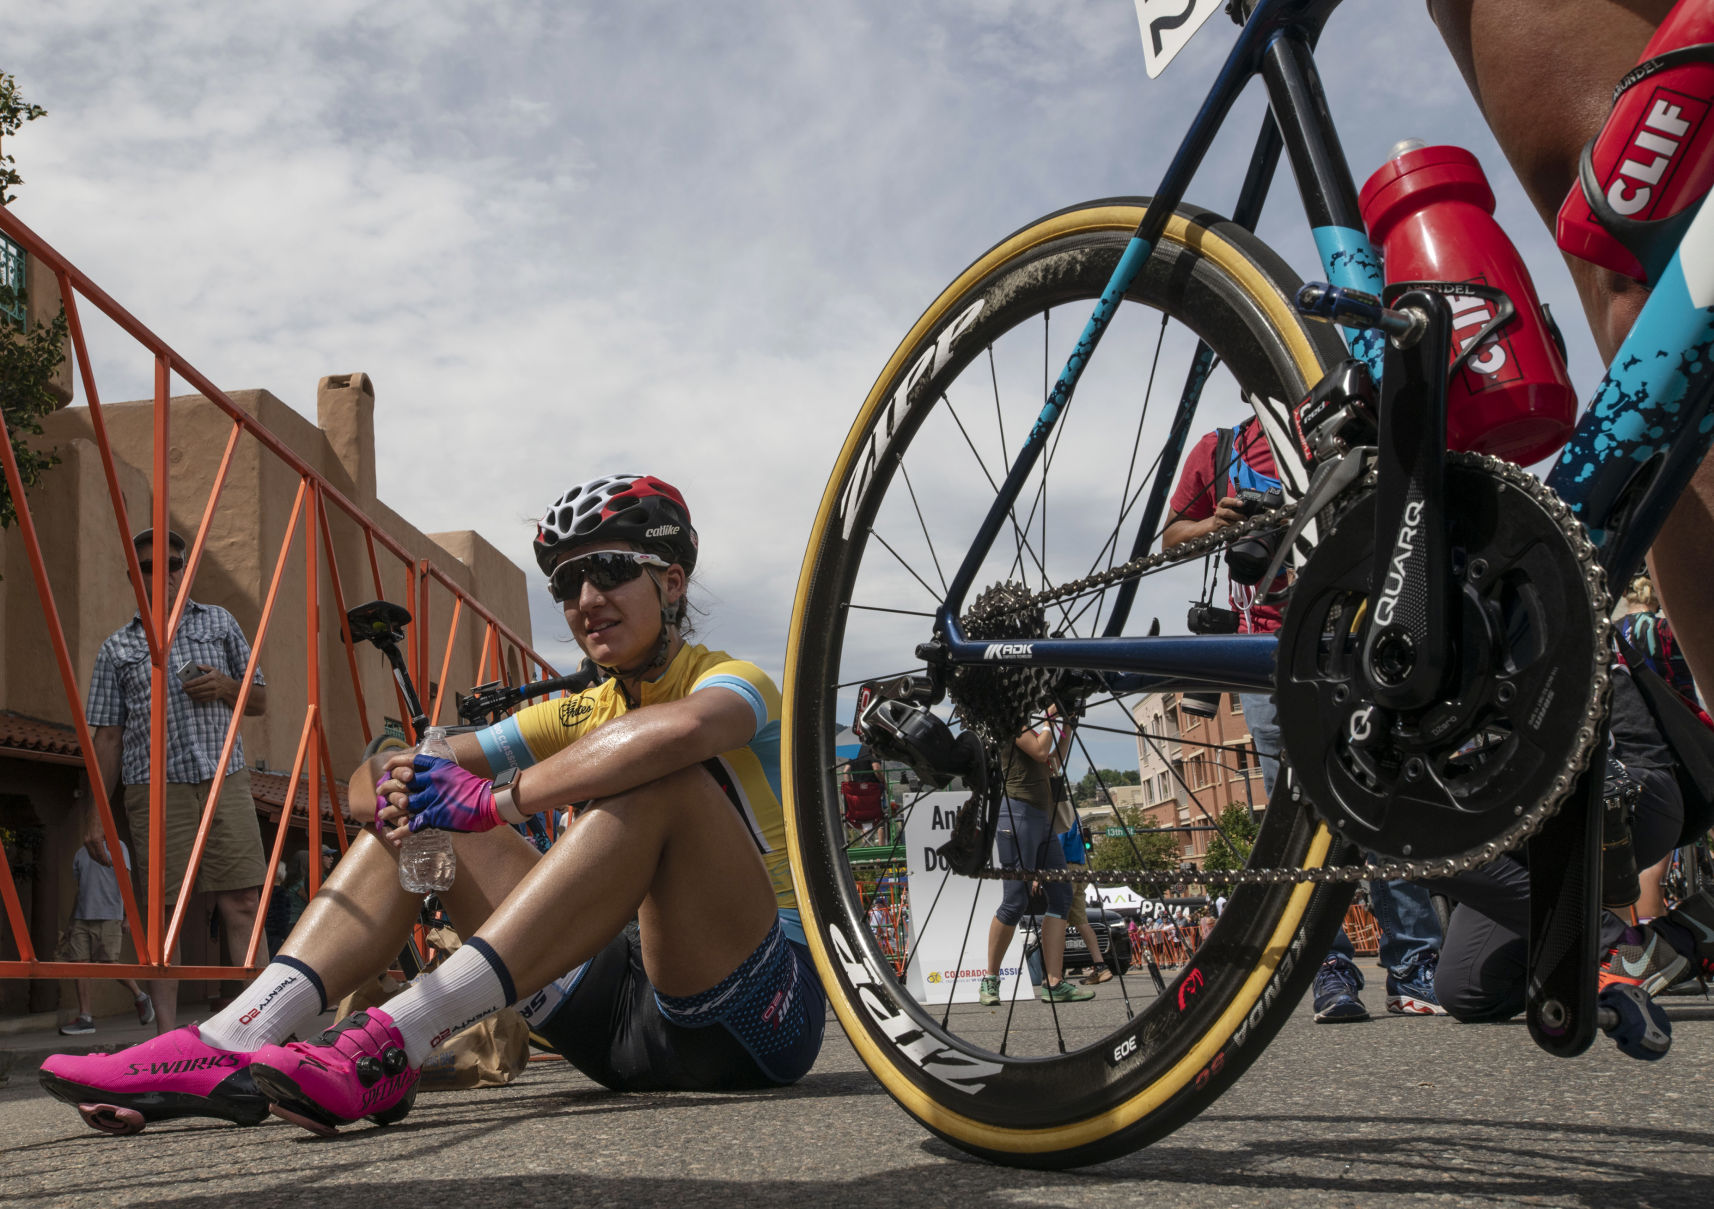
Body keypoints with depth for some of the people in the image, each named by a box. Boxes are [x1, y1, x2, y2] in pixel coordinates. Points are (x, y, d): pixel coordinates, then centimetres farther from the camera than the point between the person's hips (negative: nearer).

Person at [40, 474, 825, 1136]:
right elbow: (367, 781, 6)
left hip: (759, 1018, -6)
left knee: (666, 777, -32)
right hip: (621, 1021, 6)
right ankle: (230, 1045, -20)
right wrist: (397, 786, -18)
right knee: (419, 808, -1)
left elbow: (683, 727, -34)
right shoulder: (579, 716, 15)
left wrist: (500, 797, -28)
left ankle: (393, 1045, -39)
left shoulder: (736, 684, -4)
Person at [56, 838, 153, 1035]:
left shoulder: (117, 848, 2)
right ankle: (85, 1017, -3)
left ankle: (140, 997, 14)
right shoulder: (80, 854, 18)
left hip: (108, 917, -6)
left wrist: (127, 917, -10)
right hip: (82, 917, 6)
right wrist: (71, 922, 20)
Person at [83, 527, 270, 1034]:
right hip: (155, 787, -1)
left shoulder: (219, 622, 18)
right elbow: (107, 736, 11)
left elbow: (259, 702, 21)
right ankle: (167, 1036, 0)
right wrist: (95, 814, 3)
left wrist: (226, 686, -1)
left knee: (241, 901, -8)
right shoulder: (117, 648, 14)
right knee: (163, 910, -3)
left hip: (225, 780, 1)